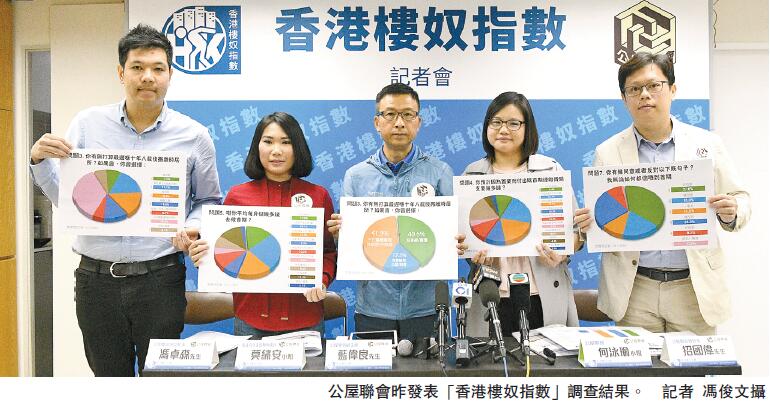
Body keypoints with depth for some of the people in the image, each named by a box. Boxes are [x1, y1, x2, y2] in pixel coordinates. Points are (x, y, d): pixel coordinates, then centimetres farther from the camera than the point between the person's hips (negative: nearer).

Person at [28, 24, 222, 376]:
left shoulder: (193, 136, -2)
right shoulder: (88, 123, 2)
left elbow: (208, 200, 9)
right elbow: (62, 196, 6)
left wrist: (193, 228, -10)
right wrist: (40, 159, -12)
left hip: (159, 280, -1)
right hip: (96, 278, 2)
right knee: (108, 375, 17)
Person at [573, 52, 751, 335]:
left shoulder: (706, 144, 4)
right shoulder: (608, 152, 3)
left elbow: (739, 200, 9)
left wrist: (731, 212, -12)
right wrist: (587, 223, -17)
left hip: (694, 288, 1)